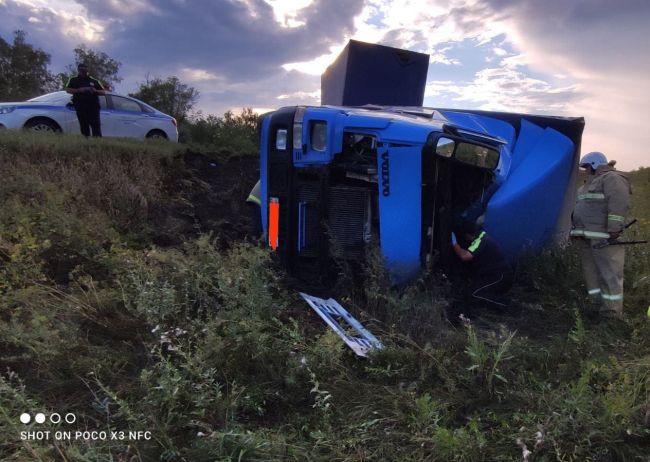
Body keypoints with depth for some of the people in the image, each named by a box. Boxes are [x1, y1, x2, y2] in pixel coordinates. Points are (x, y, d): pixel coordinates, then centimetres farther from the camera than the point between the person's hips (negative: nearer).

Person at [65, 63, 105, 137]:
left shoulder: (94, 81, 20)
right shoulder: (73, 80, 16)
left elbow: (103, 92, 17)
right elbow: (68, 89, 5)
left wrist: (95, 91, -4)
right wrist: (79, 90, -10)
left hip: (93, 106, 0)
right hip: (80, 106, 0)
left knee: (96, 125, -11)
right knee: (84, 126, -4)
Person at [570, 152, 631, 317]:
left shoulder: (611, 178, -7)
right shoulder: (592, 182, 25)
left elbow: (619, 203, -20)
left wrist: (614, 229, -27)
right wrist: (577, 230, 24)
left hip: (604, 238, -10)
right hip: (587, 238, 10)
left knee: (609, 274, -6)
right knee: (592, 273, 13)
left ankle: (611, 313, -3)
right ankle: (599, 308, 21)